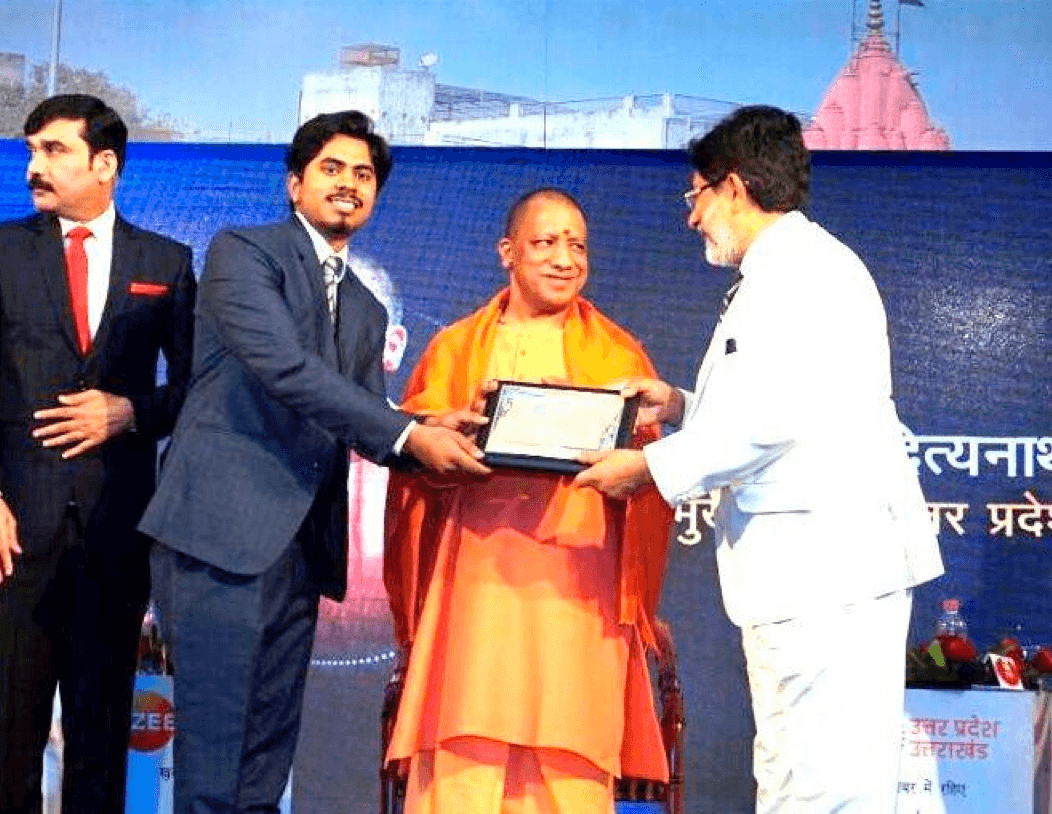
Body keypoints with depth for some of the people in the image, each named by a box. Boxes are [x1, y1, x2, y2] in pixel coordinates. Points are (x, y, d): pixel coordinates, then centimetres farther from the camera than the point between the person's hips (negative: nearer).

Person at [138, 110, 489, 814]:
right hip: (223, 526, -7)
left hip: (301, 546, 7)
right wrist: (408, 435, -17)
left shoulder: (368, 311, 23)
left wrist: (430, 434, -6)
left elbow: (368, 421, 17)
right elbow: (283, 367, -14)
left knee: (270, 745, 7)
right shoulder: (244, 252, 0)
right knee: (213, 745, -9)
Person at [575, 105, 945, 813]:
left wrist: (647, 467, -9)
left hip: (824, 568, -11)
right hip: (824, 566, 11)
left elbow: (767, 423, -20)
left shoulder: (796, 270, -11)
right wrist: (681, 407, 21)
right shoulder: (802, 266, 23)